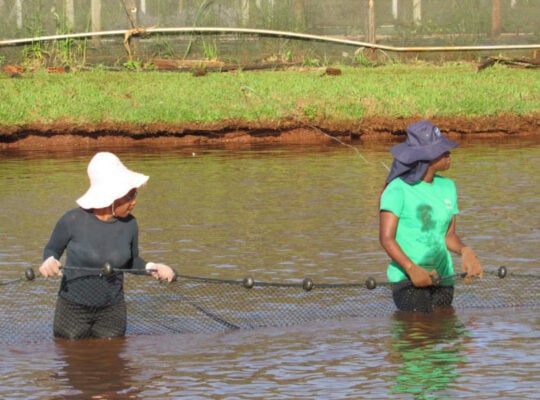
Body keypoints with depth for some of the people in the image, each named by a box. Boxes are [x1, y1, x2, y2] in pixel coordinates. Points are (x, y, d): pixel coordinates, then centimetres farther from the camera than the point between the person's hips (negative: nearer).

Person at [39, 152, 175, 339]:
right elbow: (52, 250, 3)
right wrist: (50, 262, -21)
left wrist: (152, 268, -9)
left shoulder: (129, 224, -4)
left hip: (112, 311, 2)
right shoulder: (72, 221, -13)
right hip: (73, 309, -2)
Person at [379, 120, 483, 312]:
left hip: (442, 278, 6)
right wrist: (412, 269, -25)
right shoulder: (398, 189, -7)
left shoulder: (447, 187, 13)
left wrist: (465, 251, -8)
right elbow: (386, 238, -12)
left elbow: (448, 235, 14)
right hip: (407, 279, -6)